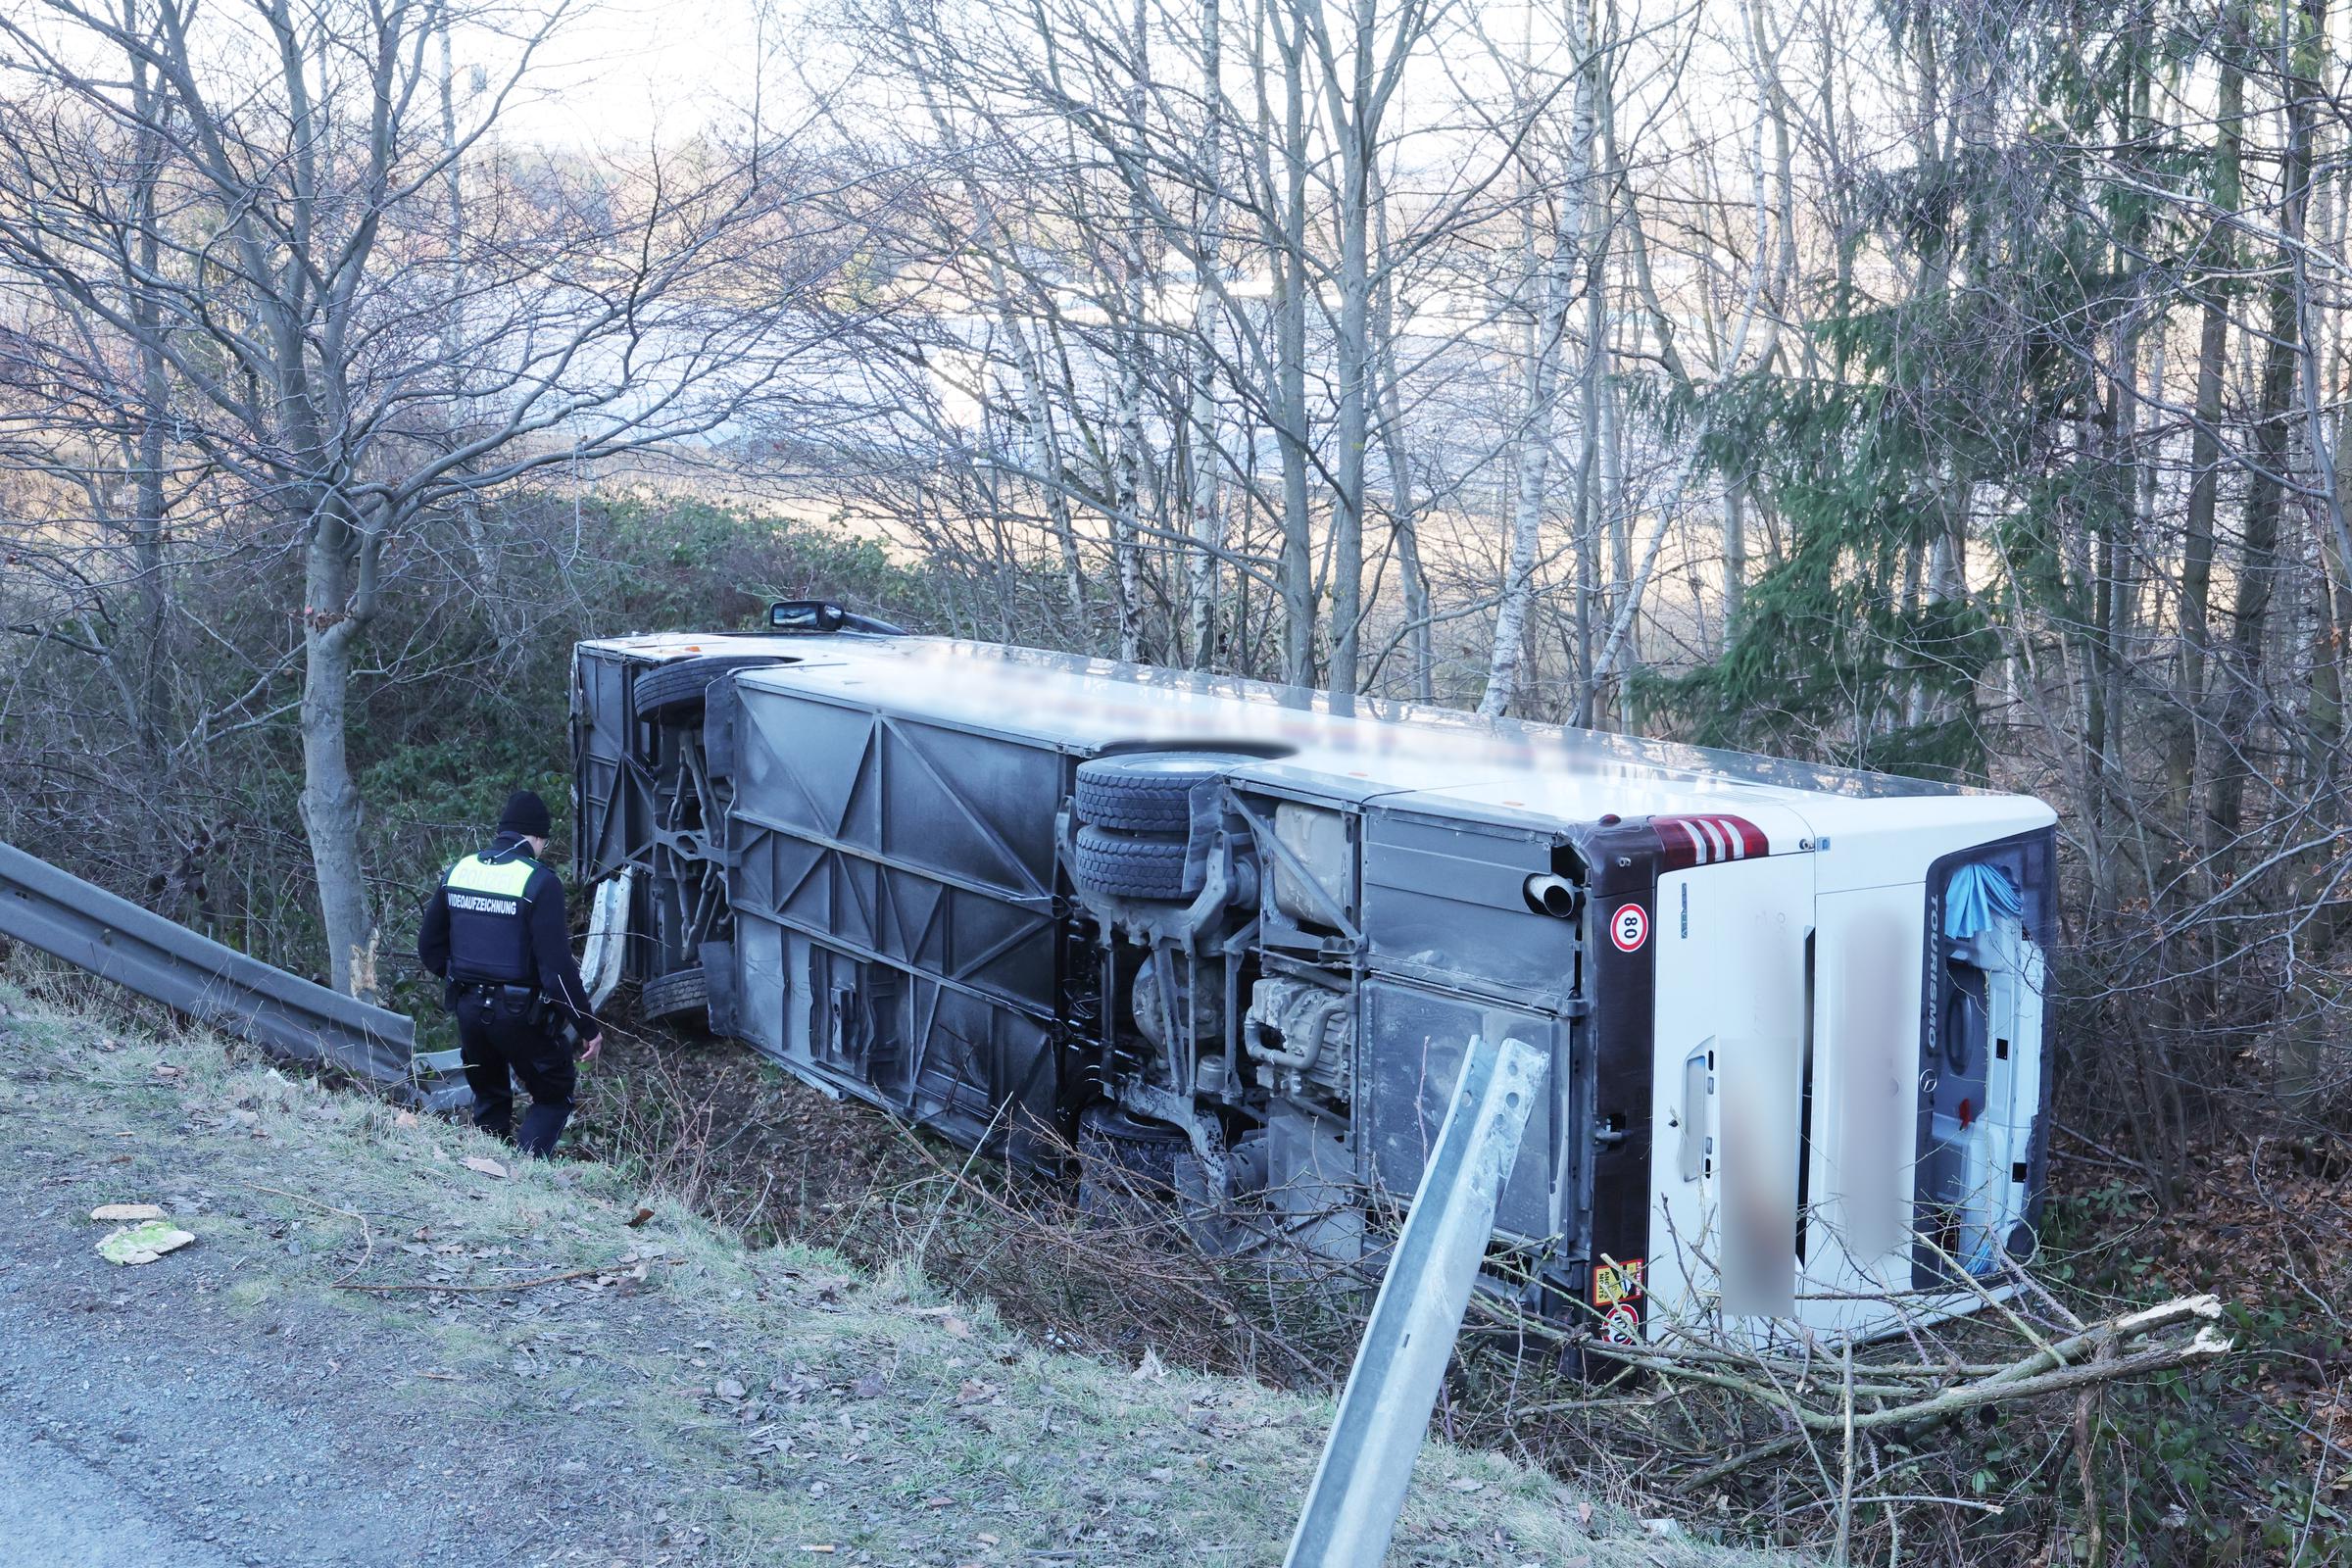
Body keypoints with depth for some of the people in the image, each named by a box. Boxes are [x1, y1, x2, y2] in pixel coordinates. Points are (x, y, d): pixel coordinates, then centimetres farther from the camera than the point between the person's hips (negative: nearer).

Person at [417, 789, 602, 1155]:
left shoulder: (458, 871, 4)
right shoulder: (539, 882, -15)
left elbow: (428, 945, 12)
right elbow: (557, 966, -18)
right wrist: (588, 1026, -10)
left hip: (468, 1010, 6)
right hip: (520, 1014, -6)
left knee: (489, 1098, 22)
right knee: (555, 1096, 10)